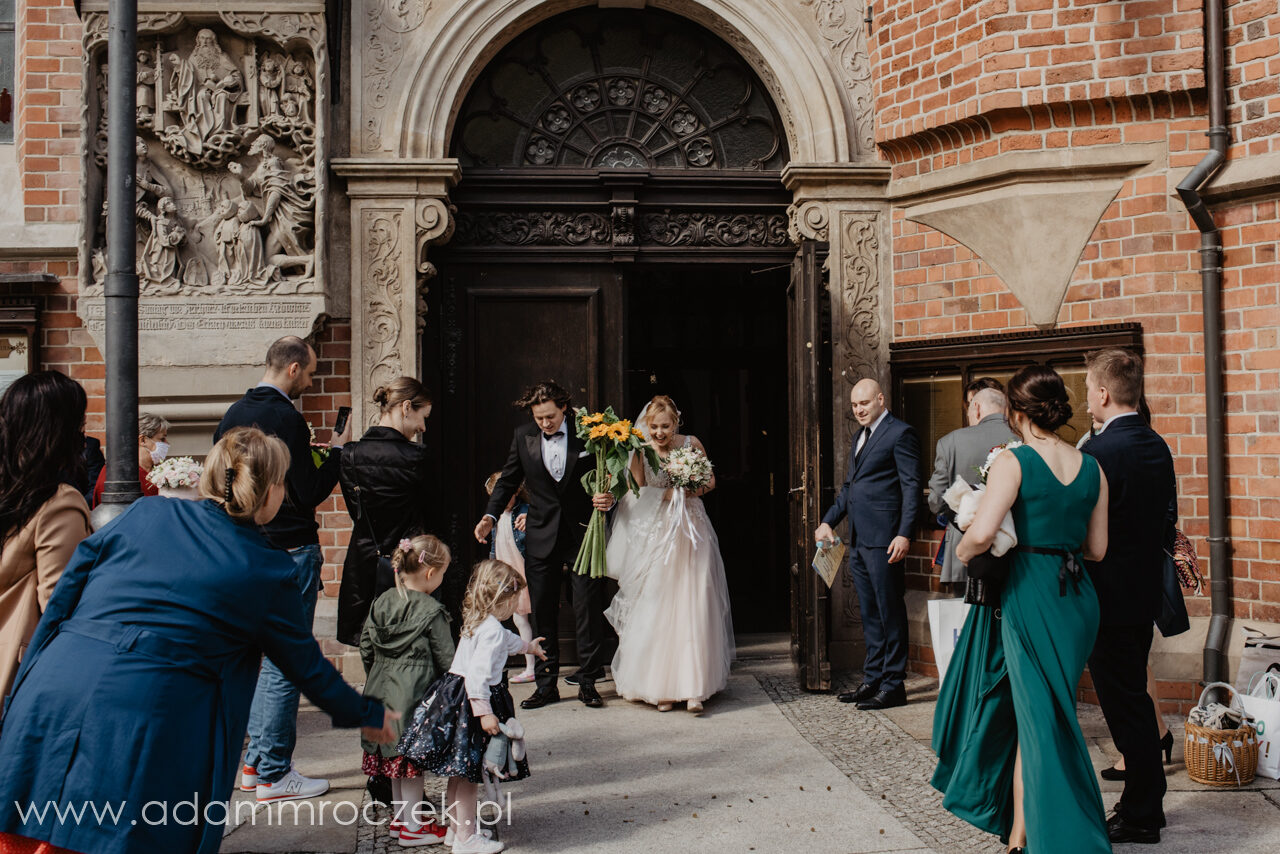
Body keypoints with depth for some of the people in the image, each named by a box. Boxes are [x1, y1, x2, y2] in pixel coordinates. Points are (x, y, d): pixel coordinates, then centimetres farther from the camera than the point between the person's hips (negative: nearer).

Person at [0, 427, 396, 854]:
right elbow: (306, 665, 12)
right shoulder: (268, 571, 2)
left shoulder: (146, 513, 8)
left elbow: (61, 601, 9)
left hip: (51, 694, 4)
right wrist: (368, 715, 27)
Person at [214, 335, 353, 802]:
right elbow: (310, 493, -16)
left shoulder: (234, 414, 10)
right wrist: (338, 450, -4)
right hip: (290, 552, -9)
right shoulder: (286, 418, -16)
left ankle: (255, 762, 24)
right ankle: (274, 774, 5)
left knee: (269, 655, 18)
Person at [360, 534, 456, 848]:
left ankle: (399, 816, 31)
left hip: (383, 692, 7)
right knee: (412, 760, 2)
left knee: (397, 757, 18)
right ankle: (412, 827, 12)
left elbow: (366, 649, 11)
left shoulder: (381, 603, 5)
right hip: (415, 693, -7)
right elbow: (446, 659, -10)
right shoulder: (431, 612, -15)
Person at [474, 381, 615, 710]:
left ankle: (587, 681, 14)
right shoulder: (523, 437, 3)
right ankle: (546, 684, 18)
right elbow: (508, 480, 10)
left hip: (583, 534, -2)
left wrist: (609, 499, -20)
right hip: (541, 537, 2)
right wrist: (491, 515, -2)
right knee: (542, 612, 7)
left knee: (588, 608, 1)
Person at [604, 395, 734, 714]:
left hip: (691, 530, 0)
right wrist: (669, 493, -16)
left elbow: (710, 480, 13)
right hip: (656, 533, 0)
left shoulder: (691, 444, 2)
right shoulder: (641, 450, 1)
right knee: (655, 609, -1)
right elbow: (637, 492, -2)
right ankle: (661, 686, 10)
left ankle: (693, 688, -5)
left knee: (692, 606, -7)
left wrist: (694, 490, -8)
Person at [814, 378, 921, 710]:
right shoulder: (860, 437, 20)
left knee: (890, 612, -1)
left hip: (883, 540, -9)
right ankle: (872, 680, 22)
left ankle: (893, 685, 5)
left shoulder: (901, 433, -6)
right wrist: (828, 521, 17)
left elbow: (911, 487, -12)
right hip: (858, 540, 9)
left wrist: (905, 534, -19)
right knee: (870, 614, 14)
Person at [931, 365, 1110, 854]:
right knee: (1032, 711, 18)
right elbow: (1096, 548, 9)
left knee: (1039, 717, 6)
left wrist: (962, 552, -4)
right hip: (1078, 598, 5)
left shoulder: (1014, 462, -12)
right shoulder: (1092, 468, 4)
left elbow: (981, 533, -25)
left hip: (1029, 596, -5)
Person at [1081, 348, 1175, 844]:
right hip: (1147, 591, 9)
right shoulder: (1157, 446, 6)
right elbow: (1168, 519, 13)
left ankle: (1139, 816, 10)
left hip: (1109, 595, -9)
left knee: (1124, 704, 0)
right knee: (1134, 697, 19)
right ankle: (1148, 802, 30)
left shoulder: (1100, 452, -20)